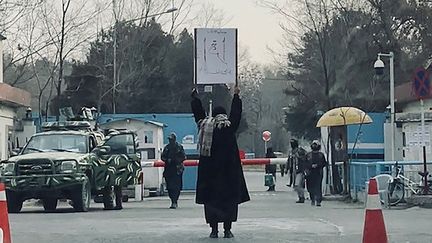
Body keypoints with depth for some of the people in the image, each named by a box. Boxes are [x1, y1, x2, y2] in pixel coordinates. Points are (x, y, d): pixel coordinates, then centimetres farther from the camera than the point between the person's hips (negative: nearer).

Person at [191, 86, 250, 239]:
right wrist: (236, 96, 26)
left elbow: (198, 113, 18)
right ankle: (227, 230, 0)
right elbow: (236, 113, 13)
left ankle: (214, 230, 5)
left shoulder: (204, 125, 2)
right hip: (229, 172, -2)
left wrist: (194, 97, 34)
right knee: (229, 199, 3)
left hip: (208, 171, 2)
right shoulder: (230, 126, -3)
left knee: (211, 200, 6)